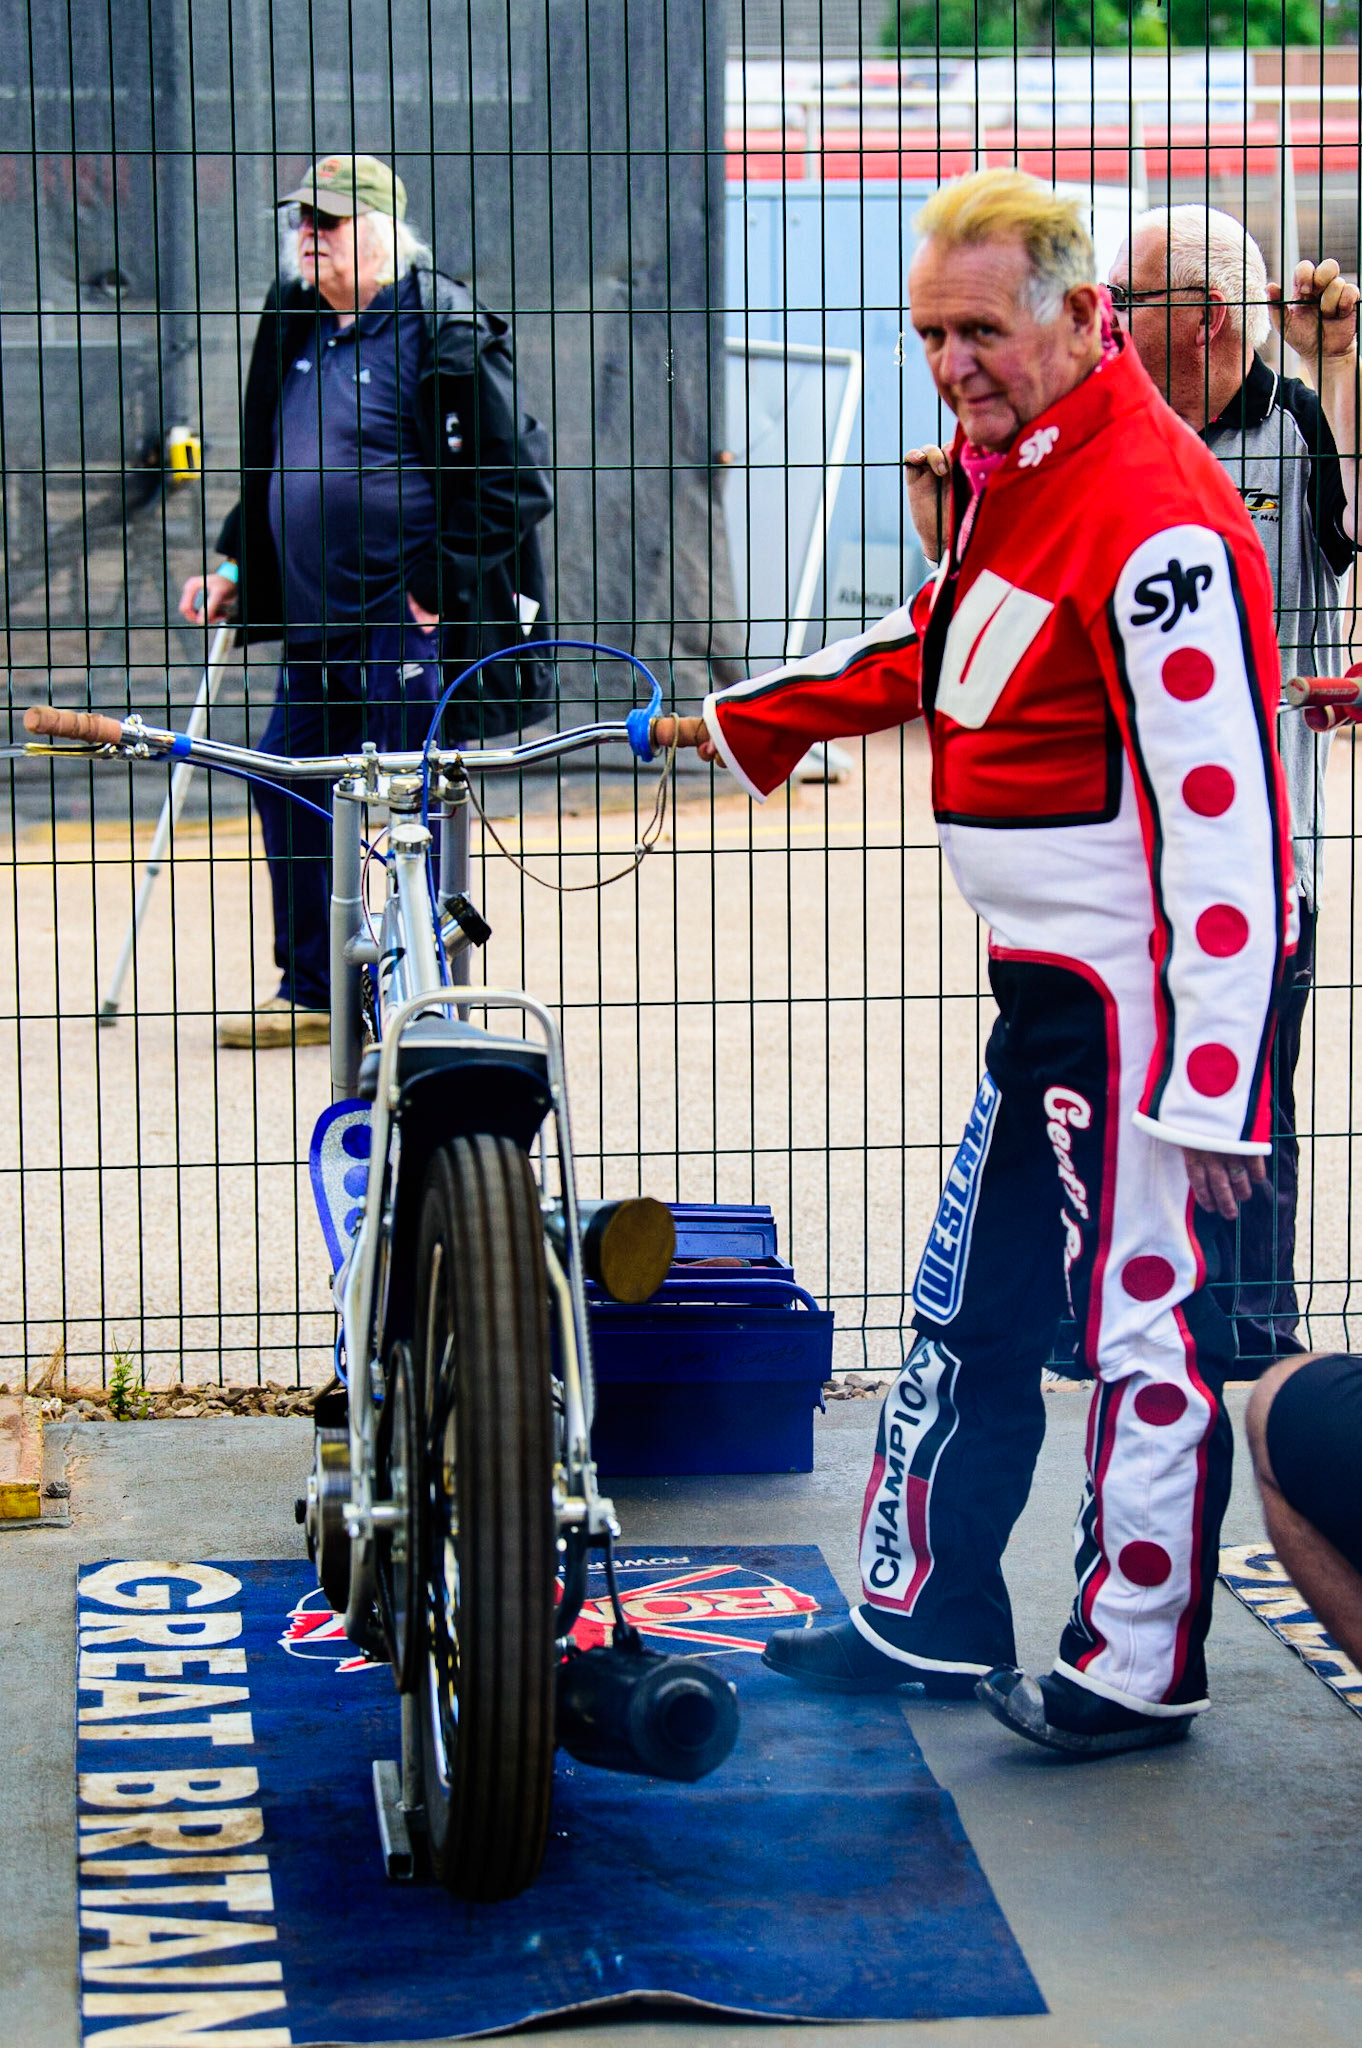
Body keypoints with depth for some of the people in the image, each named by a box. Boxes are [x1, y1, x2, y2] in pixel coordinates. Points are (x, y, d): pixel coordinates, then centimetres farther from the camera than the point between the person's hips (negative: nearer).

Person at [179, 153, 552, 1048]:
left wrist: (440, 587, -15)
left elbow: (518, 481, -12)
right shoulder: (297, 327, 13)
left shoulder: (446, 332, -11)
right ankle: (313, 995, 22)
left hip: (412, 622, -8)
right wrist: (236, 565, 17)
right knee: (287, 790, 10)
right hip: (318, 621, 8)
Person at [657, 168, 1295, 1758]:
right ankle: (926, 1617, 30)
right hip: (1044, 977, 10)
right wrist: (740, 721, 32)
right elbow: (937, 649, 29)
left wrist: (1213, 1083, -25)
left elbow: (1222, 815, -24)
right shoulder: (1012, 472, 9)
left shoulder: (1155, 519, -21)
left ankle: (1138, 1672, 11)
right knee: (969, 1301, 17)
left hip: (1148, 992, -10)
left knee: (1145, 1321, -1)